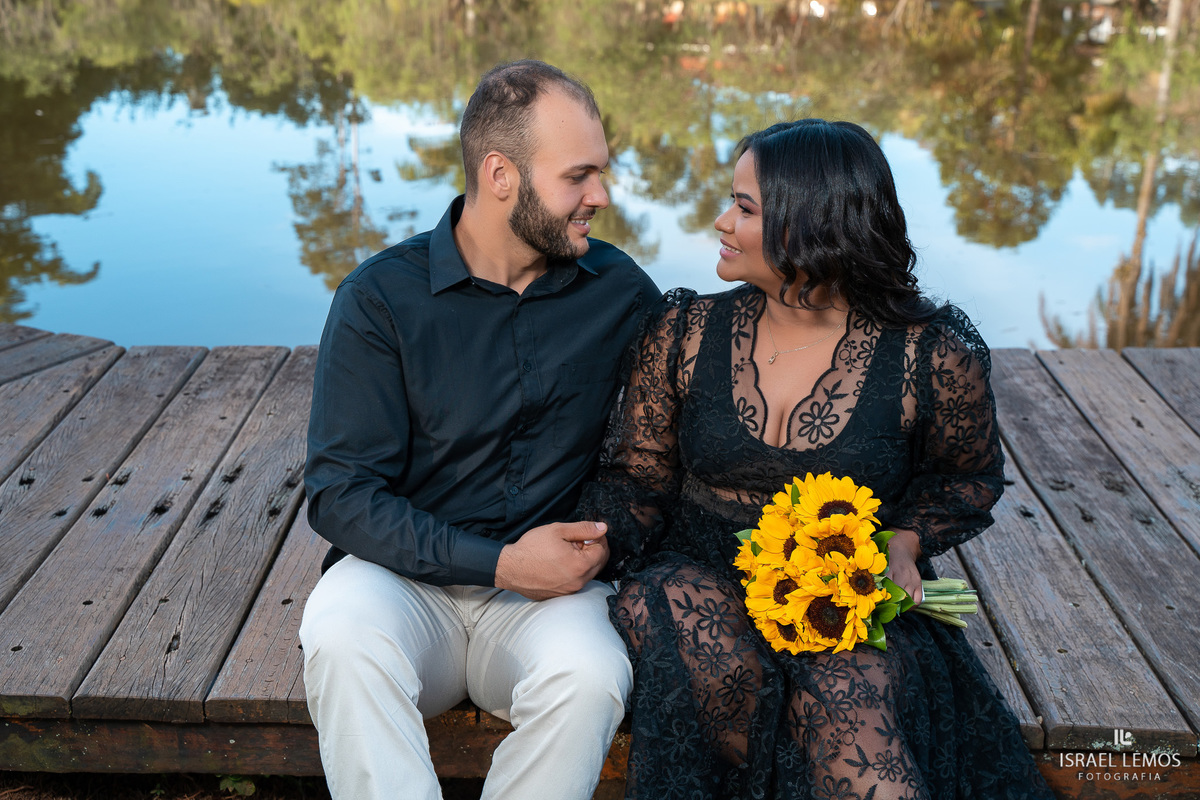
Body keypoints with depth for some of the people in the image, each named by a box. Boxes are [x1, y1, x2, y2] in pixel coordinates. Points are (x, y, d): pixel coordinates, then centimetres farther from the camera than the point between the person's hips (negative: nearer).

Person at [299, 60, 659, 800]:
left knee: (591, 676, -30)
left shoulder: (620, 290, 2)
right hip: (408, 578, 0)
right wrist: (500, 563, -16)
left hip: (555, 585, 1)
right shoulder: (381, 297, -6)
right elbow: (340, 494, -9)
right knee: (341, 639, -32)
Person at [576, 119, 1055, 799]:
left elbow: (967, 476, 12)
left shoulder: (932, 354, -7)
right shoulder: (684, 333, -2)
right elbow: (639, 476, 5)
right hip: (705, 577, 3)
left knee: (849, 698, -36)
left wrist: (903, 542, -8)